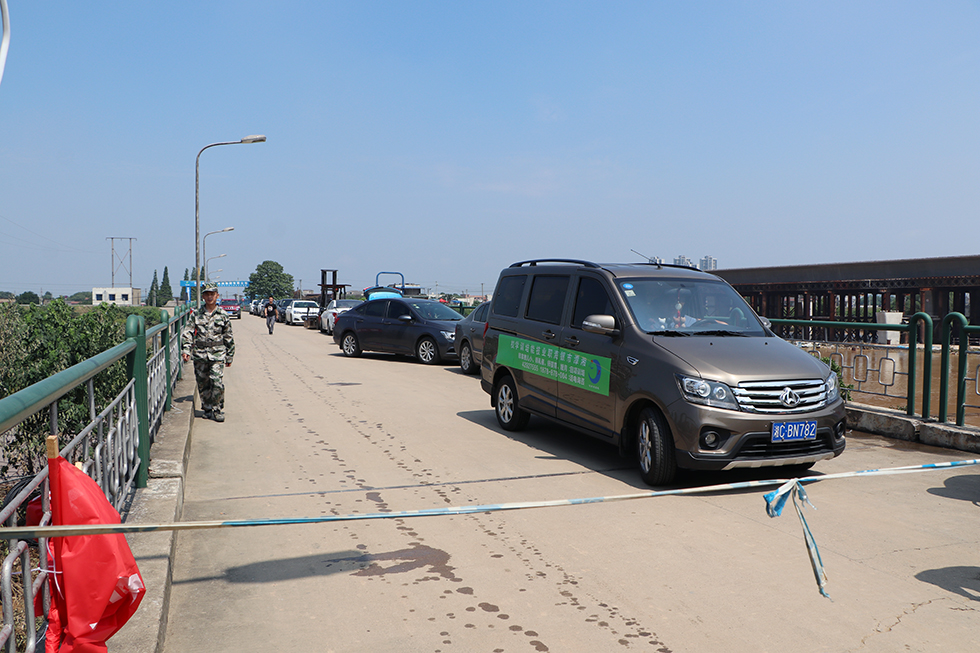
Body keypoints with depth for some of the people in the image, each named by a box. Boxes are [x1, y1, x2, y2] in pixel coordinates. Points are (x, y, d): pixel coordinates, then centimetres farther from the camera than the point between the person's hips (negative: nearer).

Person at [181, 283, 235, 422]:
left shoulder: (223, 315, 4)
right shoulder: (196, 314, 6)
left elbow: (229, 338, 9)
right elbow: (187, 333, 5)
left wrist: (229, 357, 9)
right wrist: (185, 350, -10)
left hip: (217, 354, -2)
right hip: (199, 354, 2)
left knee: (217, 383, -12)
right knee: (203, 384, 8)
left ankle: (218, 410, 2)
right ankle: (207, 409, 22)